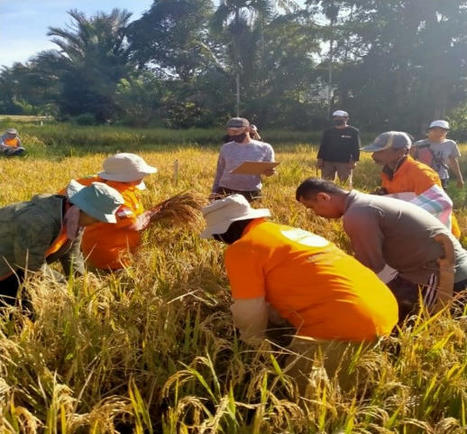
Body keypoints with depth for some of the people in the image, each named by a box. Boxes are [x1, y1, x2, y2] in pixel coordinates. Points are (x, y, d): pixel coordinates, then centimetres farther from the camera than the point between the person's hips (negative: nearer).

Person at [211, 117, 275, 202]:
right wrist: (214, 191, 10)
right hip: (226, 191, 1)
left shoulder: (264, 148, 3)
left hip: (252, 193, -1)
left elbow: (269, 170, 9)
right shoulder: (226, 147, 9)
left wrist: (268, 172, -15)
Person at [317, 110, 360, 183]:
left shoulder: (353, 132, 3)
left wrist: (354, 161, -9)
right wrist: (320, 159, 3)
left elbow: (356, 148, 0)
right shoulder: (328, 132, 13)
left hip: (345, 162, -3)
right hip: (328, 161, 3)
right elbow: (322, 146, 13)